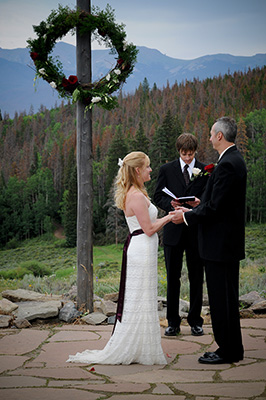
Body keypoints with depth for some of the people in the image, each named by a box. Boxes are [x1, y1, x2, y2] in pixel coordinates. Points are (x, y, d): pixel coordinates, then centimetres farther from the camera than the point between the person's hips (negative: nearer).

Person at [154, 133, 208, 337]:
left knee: (197, 278, 7)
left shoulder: (205, 171, 5)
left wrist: (200, 203, -17)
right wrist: (171, 204, -16)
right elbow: (158, 197, 4)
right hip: (174, 230, 0)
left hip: (196, 230, 0)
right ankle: (173, 322, 14)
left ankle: (195, 321, 18)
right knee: (173, 278, 5)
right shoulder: (166, 170, 6)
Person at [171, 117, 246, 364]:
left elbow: (214, 207, -22)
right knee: (225, 297, 15)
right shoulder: (233, 160, 14)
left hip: (221, 243, -11)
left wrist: (187, 217, -10)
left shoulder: (228, 164, -19)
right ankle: (230, 348, 24)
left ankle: (228, 351, 6)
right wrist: (191, 211, 13)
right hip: (227, 242, 11)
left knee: (222, 298, -3)